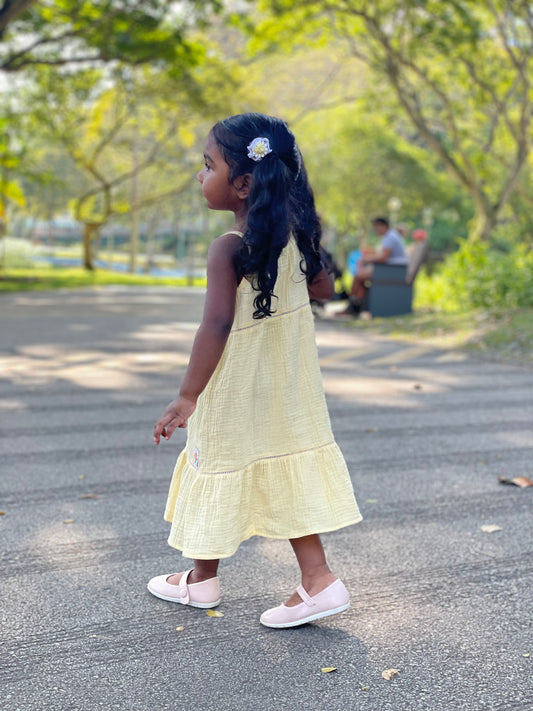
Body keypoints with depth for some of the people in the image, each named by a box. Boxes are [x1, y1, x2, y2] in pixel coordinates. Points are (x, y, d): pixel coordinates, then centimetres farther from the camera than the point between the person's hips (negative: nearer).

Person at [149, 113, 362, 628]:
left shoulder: (228, 248, -22)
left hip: (235, 390, -6)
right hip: (286, 385, 6)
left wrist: (187, 397, -24)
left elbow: (218, 323, -28)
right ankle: (317, 579, 12)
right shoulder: (293, 233, -1)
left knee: (220, 469, 12)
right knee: (285, 472, 13)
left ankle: (202, 579, 31)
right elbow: (323, 287, 12)